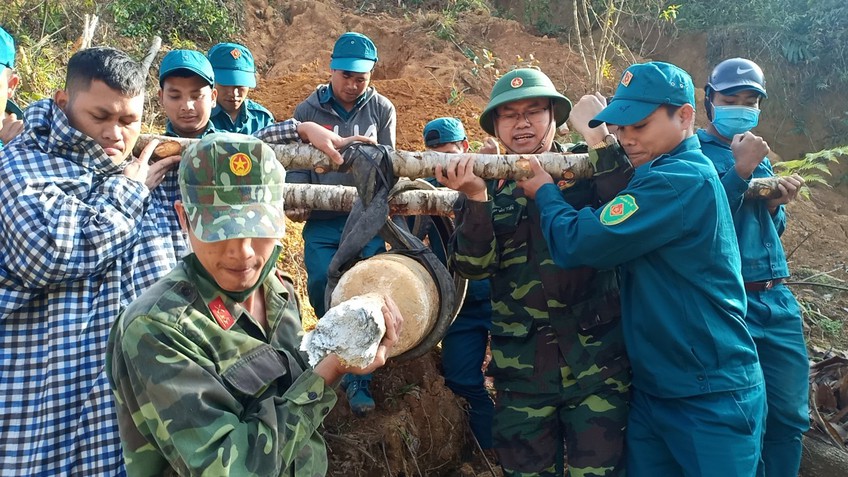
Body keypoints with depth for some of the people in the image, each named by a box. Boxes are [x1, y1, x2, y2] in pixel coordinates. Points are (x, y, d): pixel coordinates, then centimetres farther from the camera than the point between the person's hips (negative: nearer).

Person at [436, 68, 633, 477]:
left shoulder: (588, 169, 1)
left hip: (597, 362, -1)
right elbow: (474, 266, -9)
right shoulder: (489, 187, 4)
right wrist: (476, 198, -23)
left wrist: (600, 140, -22)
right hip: (521, 369, 2)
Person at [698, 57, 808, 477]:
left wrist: (776, 204, -1)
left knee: (789, 416, 10)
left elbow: (771, 231, 20)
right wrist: (741, 170, -20)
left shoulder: (758, 153, 16)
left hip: (778, 301, 7)